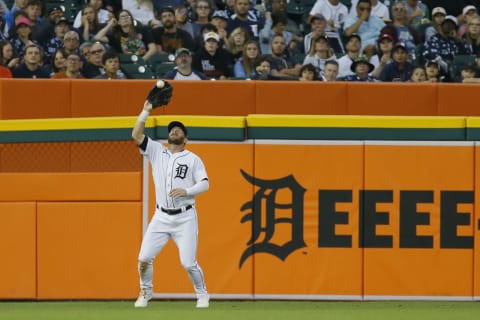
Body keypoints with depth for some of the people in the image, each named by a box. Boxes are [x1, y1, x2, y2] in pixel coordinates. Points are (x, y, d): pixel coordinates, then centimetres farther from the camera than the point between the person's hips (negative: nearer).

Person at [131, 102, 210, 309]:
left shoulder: (193, 159, 3)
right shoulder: (156, 151, 10)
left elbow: (205, 183, -4)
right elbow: (136, 135, -1)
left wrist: (186, 191, -20)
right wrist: (146, 112, -8)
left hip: (185, 218, -3)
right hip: (161, 216, 3)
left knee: (188, 263, -8)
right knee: (144, 258, -6)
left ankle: (202, 295, 14)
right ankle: (145, 292, 17)